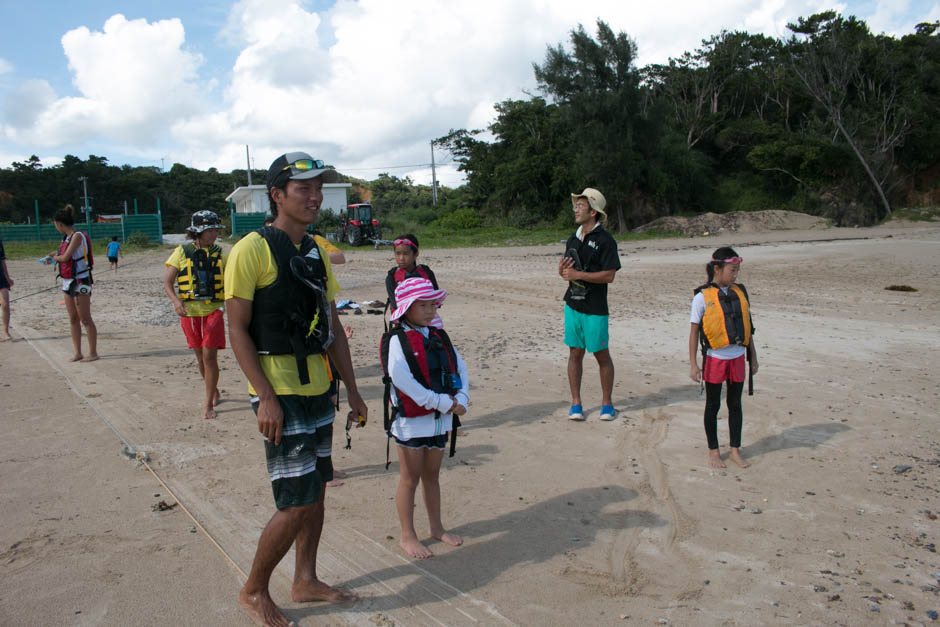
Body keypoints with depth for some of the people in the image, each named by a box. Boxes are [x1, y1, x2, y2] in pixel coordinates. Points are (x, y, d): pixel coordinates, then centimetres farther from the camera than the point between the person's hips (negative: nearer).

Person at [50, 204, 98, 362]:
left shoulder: (77, 236, -15)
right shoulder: (67, 238, 12)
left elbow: (65, 258, -18)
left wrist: (55, 257, 0)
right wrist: (54, 255, 14)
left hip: (80, 282, -9)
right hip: (68, 282, 9)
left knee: (85, 319, -3)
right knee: (73, 319, 10)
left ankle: (93, 353, 3)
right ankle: (78, 353, 15)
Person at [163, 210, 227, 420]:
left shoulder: (219, 253, 5)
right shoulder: (182, 252, 1)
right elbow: (167, 282, -1)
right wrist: (176, 301, -18)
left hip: (213, 310, -1)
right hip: (189, 312, 1)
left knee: (209, 356, -8)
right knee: (200, 356, 12)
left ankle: (208, 403, 0)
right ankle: (214, 391, 33)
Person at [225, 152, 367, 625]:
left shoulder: (316, 253, 11)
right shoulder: (253, 250, -11)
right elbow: (237, 330, -14)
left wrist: (352, 391, 12)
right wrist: (266, 398, -21)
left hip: (316, 389, 8)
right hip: (279, 394, -7)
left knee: (315, 493, 16)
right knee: (298, 503, -5)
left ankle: (306, 581, 33)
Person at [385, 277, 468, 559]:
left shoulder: (439, 337, 7)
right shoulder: (399, 340, -13)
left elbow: (460, 368, 6)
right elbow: (401, 378, -25)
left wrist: (460, 400, -12)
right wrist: (441, 402, -23)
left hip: (440, 419, 6)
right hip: (411, 420, -6)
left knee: (432, 475, 19)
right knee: (410, 478, 5)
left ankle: (437, 527, 33)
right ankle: (407, 536, 19)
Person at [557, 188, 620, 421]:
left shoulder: (605, 240, -9)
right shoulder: (573, 239, 13)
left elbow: (609, 275, -15)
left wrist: (578, 274, -19)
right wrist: (562, 269, -5)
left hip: (595, 308, -6)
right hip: (572, 304, 6)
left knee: (601, 355, 5)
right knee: (575, 353, 7)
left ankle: (607, 403, 19)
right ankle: (575, 403, 15)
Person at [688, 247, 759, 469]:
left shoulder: (739, 293, 5)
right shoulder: (703, 296, -9)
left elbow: (747, 327, 12)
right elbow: (694, 331, -7)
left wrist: (753, 357, 14)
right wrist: (693, 364, -10)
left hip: (737, 357, 4)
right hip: (715, 358, -4)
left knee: (735, 404, 12)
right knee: (713, 405, 8)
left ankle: (735, 450, 24)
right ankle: (713, 451, 20)